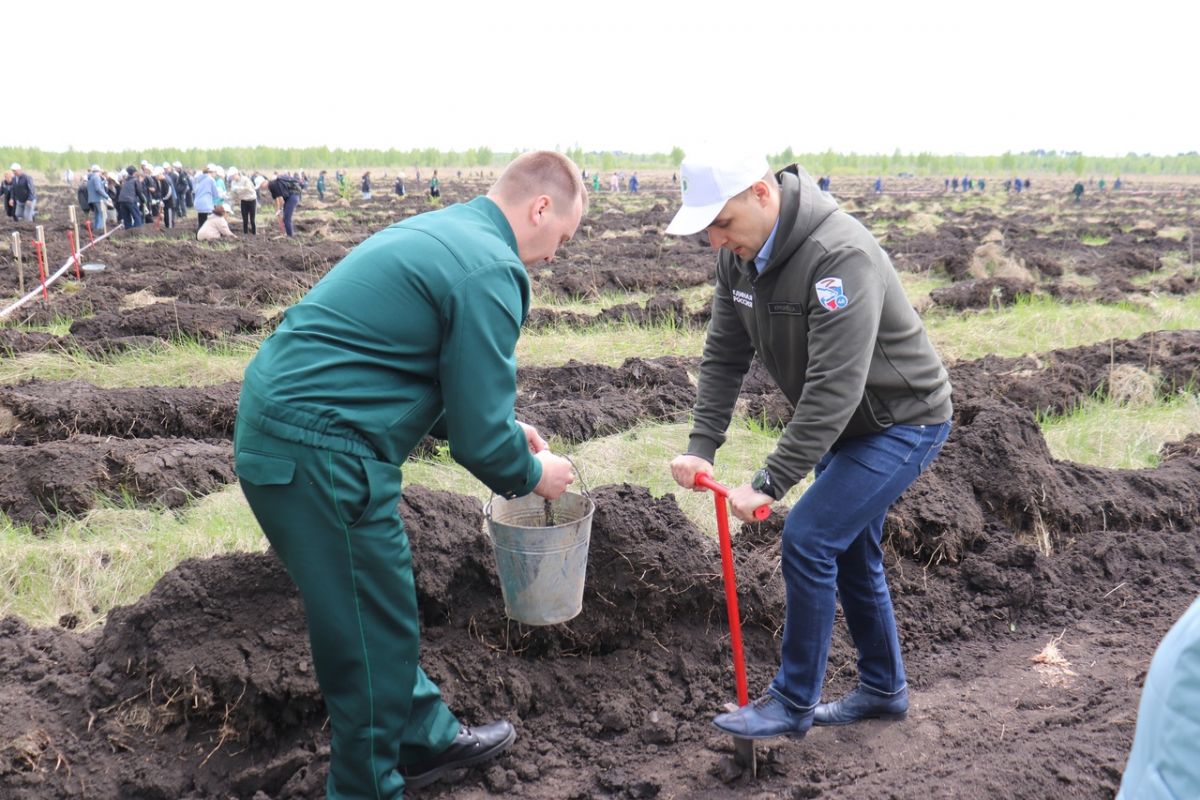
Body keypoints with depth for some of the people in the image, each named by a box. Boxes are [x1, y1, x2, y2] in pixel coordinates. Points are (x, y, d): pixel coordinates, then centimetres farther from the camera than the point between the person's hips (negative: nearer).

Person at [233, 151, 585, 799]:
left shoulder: (439, 232, 16)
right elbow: (478, 439, -15)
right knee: (374, 635, 5)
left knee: (383, 607, 23)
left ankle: (426, 739, 41)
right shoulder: (489, 271, -15)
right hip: (321, 455, -10)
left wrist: (502, 425, 22)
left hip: (272, 430, 11)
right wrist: (534, 475, 4)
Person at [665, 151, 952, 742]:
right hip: (844, 425, 9)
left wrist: (769, 483, -36)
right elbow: (724, 358, -2)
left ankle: (793, 703, 2)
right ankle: (883, 689, 34)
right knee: (850, 551, 16)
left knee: (809, 538, -14)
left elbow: (834, 388, -37)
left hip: (902, 421, -9)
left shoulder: (841, 255, -33)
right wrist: (701, 446, -13)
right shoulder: (739, 256, -6)